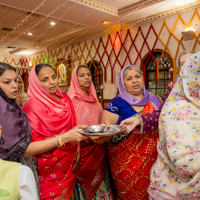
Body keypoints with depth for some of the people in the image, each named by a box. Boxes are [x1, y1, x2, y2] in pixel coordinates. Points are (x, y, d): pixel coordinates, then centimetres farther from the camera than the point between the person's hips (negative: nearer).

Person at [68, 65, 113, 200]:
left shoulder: (93, 98, 11)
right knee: (89, 180, 5)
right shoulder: (73, 99, -9)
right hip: (85, 147, -5)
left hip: (99, 147, 6)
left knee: (101, 178, 13)